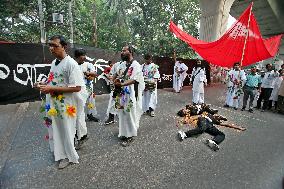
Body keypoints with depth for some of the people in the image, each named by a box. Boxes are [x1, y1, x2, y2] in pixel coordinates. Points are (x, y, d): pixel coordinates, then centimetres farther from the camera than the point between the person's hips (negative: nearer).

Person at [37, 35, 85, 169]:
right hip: (54, 103, 8)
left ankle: (70, 156, 33)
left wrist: (52, 89, -23)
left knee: (67, 131, 9)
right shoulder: (54, 63, 7)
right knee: (57, 129, 21)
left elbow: (77, 87, -24)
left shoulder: (71, 64, -18)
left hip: (67, 105, -7)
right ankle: (61, 153, 43)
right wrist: (45, 86, -3)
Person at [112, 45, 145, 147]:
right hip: (121, 93, 7)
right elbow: (115, 75, 24)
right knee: (122, 114, 15)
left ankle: (129, 136, 17)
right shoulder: (122, 64, 12)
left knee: (130, 114, 1)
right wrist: (115, 80, 4)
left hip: (130, 94, -7)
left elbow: (134, 80, -22)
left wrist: (122, 84, -34)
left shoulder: (136, 65, -10)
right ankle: (124, 133, 33)